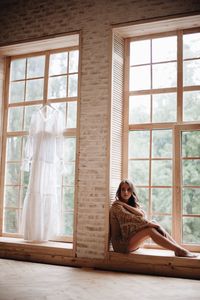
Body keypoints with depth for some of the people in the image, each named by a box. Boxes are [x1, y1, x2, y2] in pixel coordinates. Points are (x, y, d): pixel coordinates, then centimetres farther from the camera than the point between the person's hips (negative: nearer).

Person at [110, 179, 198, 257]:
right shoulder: (117, 206, -10)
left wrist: (125, 205, -16)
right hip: (122, 243, -7)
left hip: (132, 239, 7)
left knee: (156, 227, -12)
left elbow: (142, 214, -7)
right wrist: (152, 224, -13)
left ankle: (179, 248, -18)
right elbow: (133, 219, -20)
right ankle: (179, 250, -26)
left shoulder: (132, 204, 14)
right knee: (150, 230, -26)